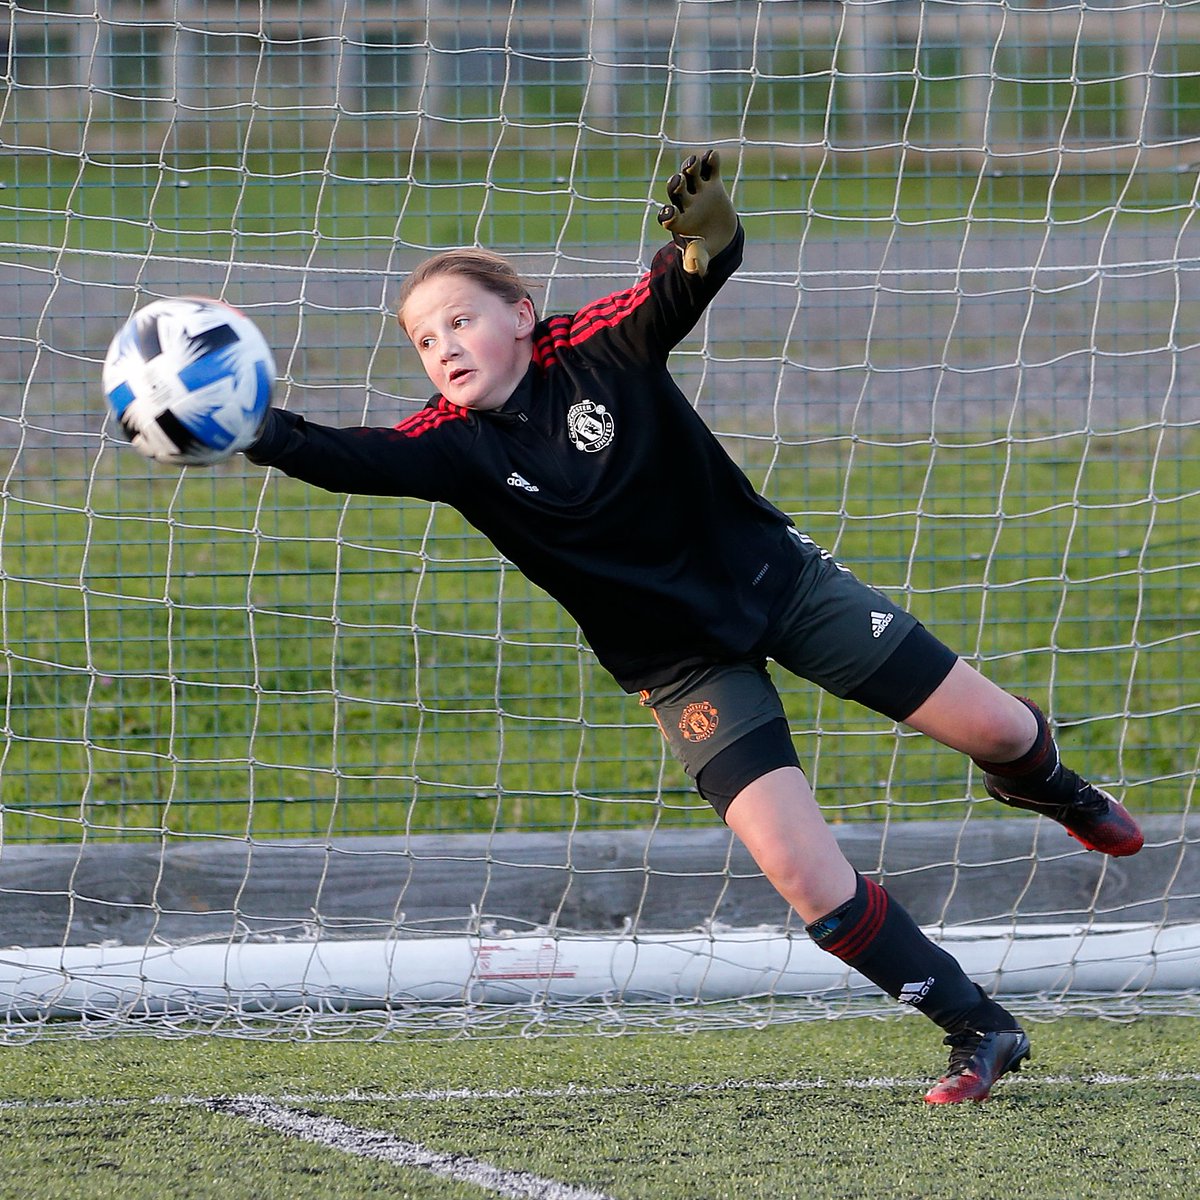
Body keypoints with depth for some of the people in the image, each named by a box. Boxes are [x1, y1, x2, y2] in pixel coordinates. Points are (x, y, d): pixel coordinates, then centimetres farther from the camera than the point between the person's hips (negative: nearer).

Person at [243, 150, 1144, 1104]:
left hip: (774, 573, 0)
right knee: (800, 868, -15)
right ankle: (979, 1032, 1)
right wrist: (266, 436, -52)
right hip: (681, 660, 0)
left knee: (995, 728, 4)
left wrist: (707, 235, -56)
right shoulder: (454, 445, -14)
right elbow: (360, 459, -33)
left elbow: (689, 284, -32)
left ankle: (1043, 786, 44)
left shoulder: (597, 347, -16)